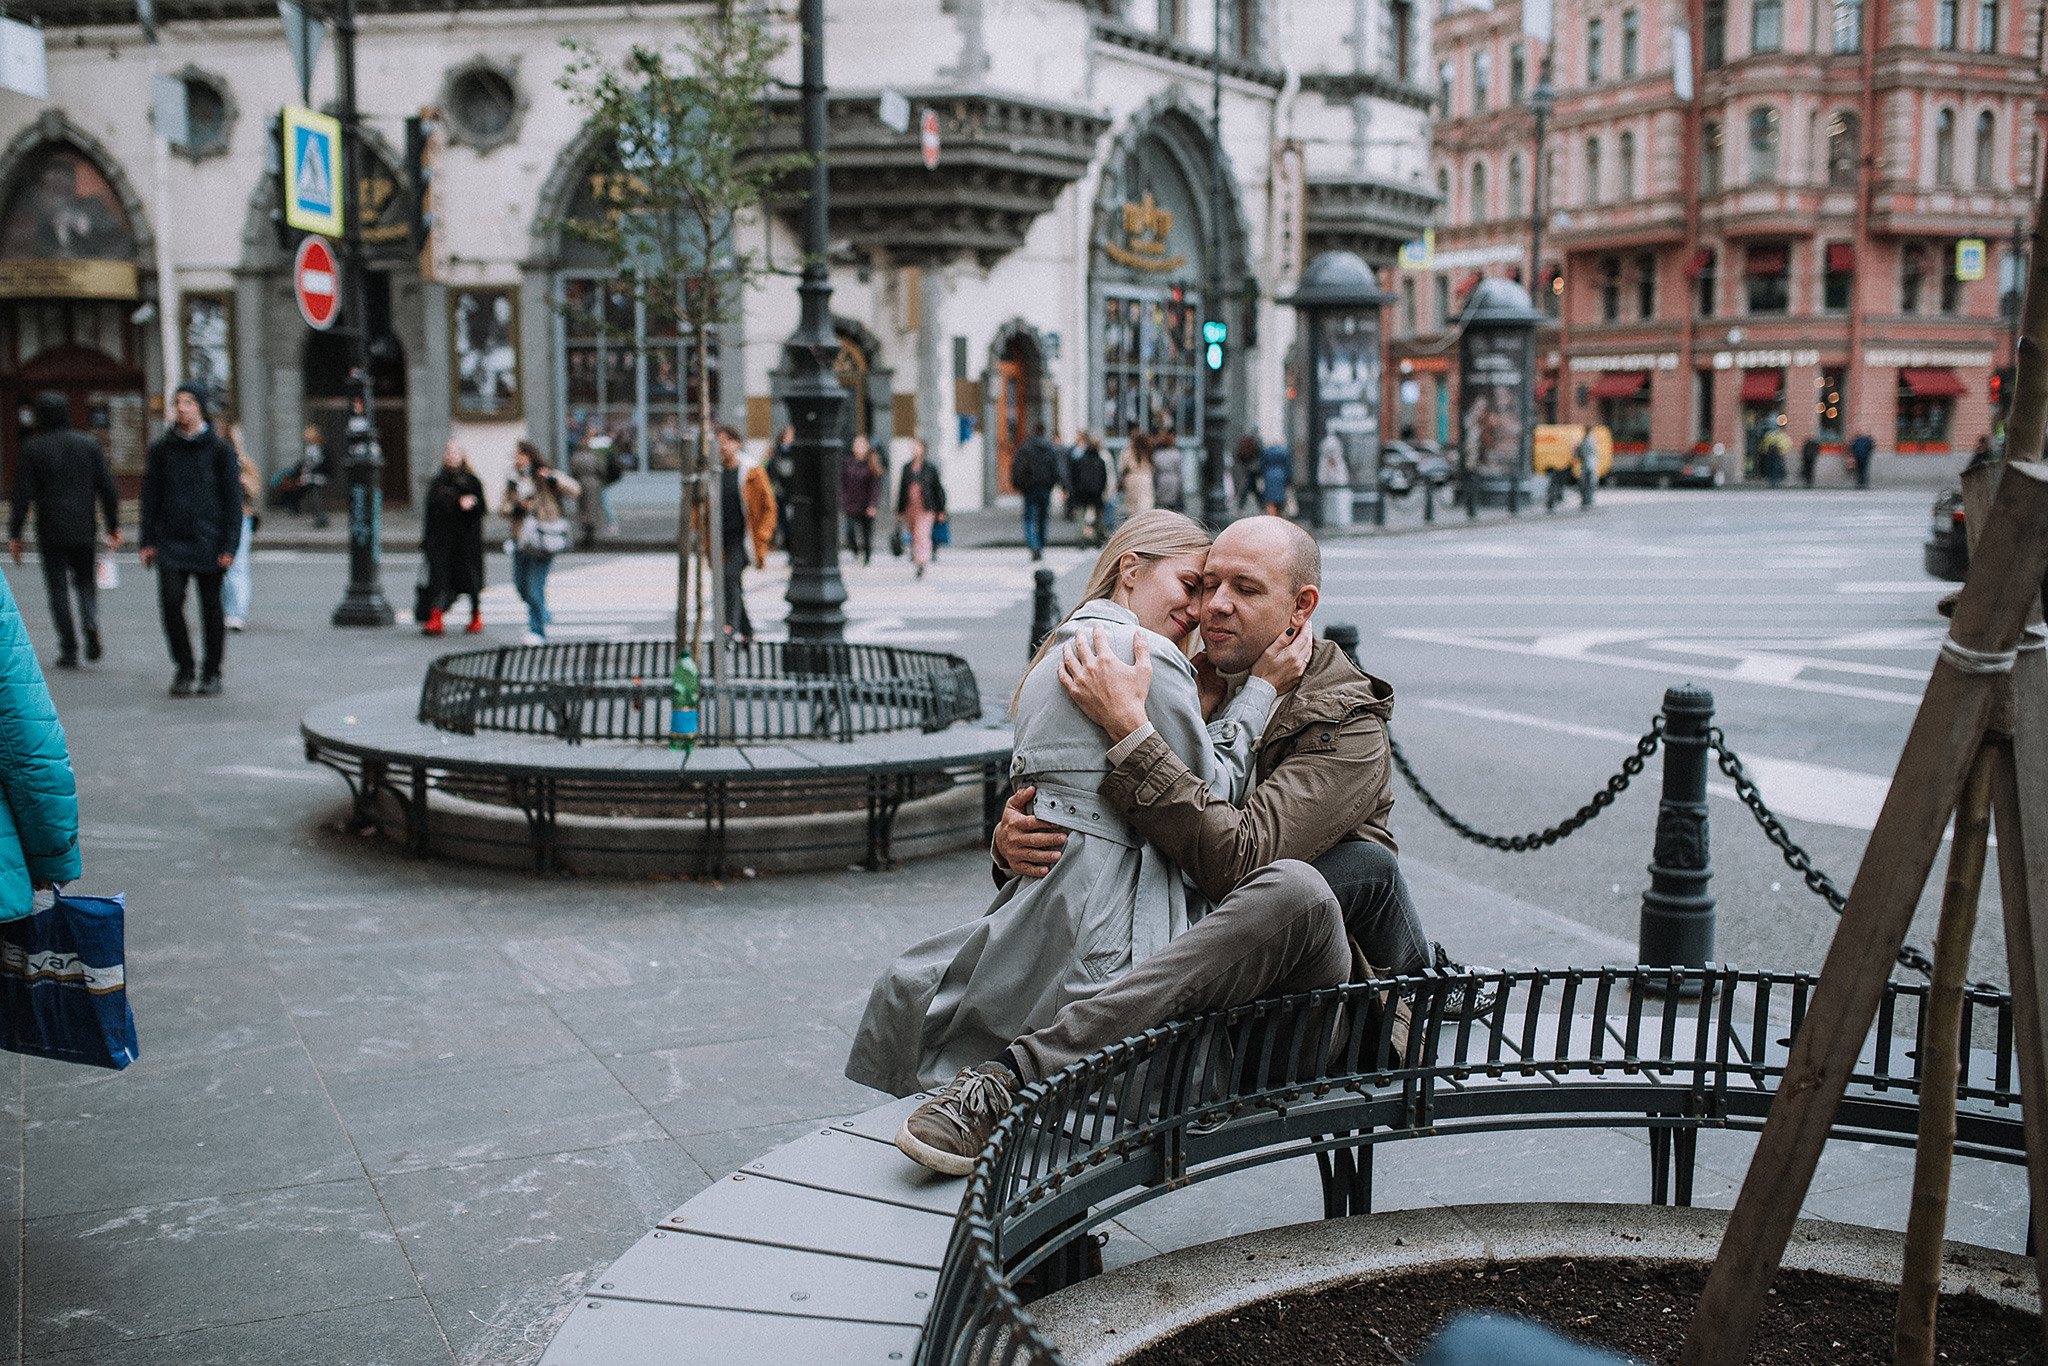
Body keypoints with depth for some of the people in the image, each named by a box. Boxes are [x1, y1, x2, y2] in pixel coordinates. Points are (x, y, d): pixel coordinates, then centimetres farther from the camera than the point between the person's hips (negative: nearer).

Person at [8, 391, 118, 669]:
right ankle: (90, 621, -13)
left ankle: (69, 650, 0)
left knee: (58, 588, 4)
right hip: (84, 531, 2)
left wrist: (15, 534, -1)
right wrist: (113, 526, 9)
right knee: (85, 580, 17)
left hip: (51, 533, -2)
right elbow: (107, 488, 2)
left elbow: (23, 495, -6)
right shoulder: (89, 444, 3)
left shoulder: (32, 448, -4)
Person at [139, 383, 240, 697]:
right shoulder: (162, 448, 8)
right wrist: (148, 541, 6)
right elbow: (151, 495, 12)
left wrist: (229, 545, -6)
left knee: (211, 607, 3)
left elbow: (232, 499, 0)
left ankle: (211, 672, 15)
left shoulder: (220, 449, 1)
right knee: (170, 601, -9)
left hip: (208, 542, -2)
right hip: (171, 540, 2)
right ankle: (183, 667, 7)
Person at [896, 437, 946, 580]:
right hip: (910, 508, 4)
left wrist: (941, 511, 2)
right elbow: (902, 489, 15)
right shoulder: (907, 468, 11)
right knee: (914, 536, 9)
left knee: (922, 535, -16)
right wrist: (900, 511, 13)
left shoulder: (930, 468, 0)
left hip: (925, 508, -4)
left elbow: (938, 489, 3)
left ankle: (921, 565, -20)